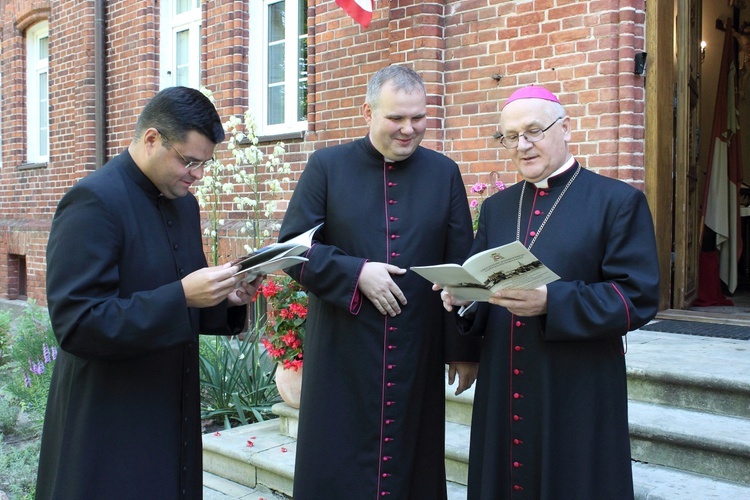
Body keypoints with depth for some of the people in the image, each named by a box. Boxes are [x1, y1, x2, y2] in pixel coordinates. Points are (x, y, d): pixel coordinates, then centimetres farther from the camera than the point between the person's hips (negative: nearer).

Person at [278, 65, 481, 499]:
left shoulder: (445, 173, 3)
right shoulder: (327, 166, -1)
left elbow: (462, 267, 4)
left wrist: (466, 349, 4)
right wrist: (355, 272, -16)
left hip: (419, 360, 2)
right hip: (342, 357, -1)